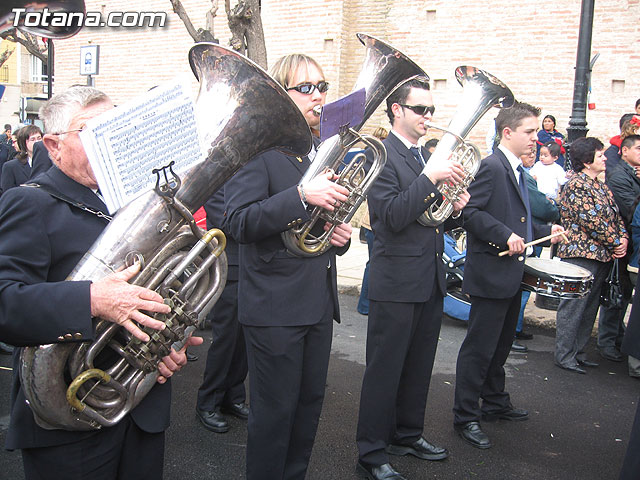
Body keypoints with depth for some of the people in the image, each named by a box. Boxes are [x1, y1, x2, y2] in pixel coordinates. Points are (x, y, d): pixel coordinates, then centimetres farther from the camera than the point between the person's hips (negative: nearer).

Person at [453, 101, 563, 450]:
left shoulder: (516, 171, 17)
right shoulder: (491, 166, -14)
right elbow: (471, 212, -23)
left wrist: (546, 232, 12)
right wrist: (506, 235, -29)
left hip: (511, 274, 10)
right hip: (490, 273, -10)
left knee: (501, 345, 21)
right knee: (479, 348, -2)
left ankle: (494, 403, 36)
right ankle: (465, 417, 8)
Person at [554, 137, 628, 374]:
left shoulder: (601, 186, 16)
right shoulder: (577, 185, -12)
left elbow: (615, 215, 17)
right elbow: (591, 221, -18)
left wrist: (623, 238, 0)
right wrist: (616, 242, -11)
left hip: (602, 256, 9)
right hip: (581, 254, -9)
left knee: (589, 306, 13)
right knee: (573, 306, -3)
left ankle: (578, 352, 23)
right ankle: (564, 356, 5)